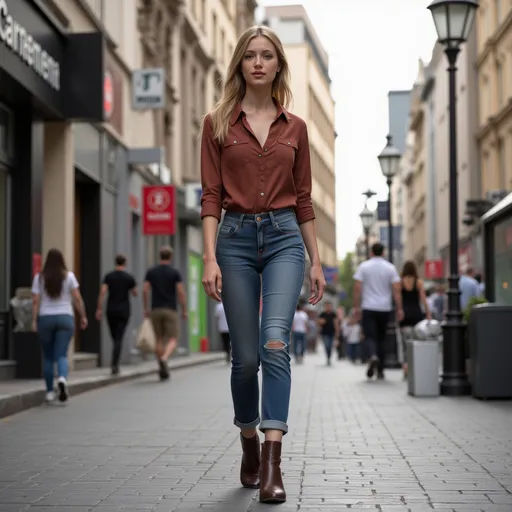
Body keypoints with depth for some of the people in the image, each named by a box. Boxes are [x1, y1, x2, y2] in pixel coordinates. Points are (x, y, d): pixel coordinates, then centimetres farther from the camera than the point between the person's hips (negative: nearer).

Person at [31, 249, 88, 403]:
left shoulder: (39, 277, 1)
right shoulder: (69, 276, 0)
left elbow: (35, 301, -5)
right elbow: (77, 299, -3)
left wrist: (34, 321, -4)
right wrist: (83, 316, 4)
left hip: (45, 318, 1)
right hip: (65, 318, -1)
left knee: (48, 356, 10)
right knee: (61, 354, -2)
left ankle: (49, 392, 13)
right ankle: (62, 378, -32)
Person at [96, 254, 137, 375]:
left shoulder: (108, 276, 1)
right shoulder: (129, 278, -2)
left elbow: (102, 292, -8)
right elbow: (135, 294, 9)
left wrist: (99, 309, -6)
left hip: (111, 311, 2)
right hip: (123, 311, -2)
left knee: (115, 337, 17)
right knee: (119, 339, -6)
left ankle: (114, 361, 17)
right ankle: (115, 364, -18)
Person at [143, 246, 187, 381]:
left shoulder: (151, 272, 5)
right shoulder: (175, 272, -3)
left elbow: (145, 291, -1)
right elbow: (181, 292, -8)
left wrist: (146, 308, 8)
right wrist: (184, 310, 0)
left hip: (156, 310, 3)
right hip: (170, 310, -3)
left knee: (159, 339, 11)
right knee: (173, 340, -1)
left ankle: (162, 370, 10)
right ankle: (164, 359, -30)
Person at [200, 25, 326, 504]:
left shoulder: (295, 127, 9)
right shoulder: (217, 123, 3)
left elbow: (303, 198, 11)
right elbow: (211, 196, -2)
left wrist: (316, 261, 9)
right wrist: (210, 257, -12)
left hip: (284, 238, 0)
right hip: (235, 238, 0)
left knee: (275, 343, -18)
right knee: (245, 356, 4)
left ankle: (272, 463, -20)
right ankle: (249, 447, 27)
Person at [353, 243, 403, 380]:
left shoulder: (363, 267, 0)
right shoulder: (390, 268, 2)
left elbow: (357, 288, -4)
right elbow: (397, 289, -3)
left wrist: (357, 307, 1)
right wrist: (399, 309, 0)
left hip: (369, 308, -2)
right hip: (385, 308, 2)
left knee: (370, 335, -2)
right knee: (381, 338, 12)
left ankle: (373, 356, -33)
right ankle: (380, 370, 15)